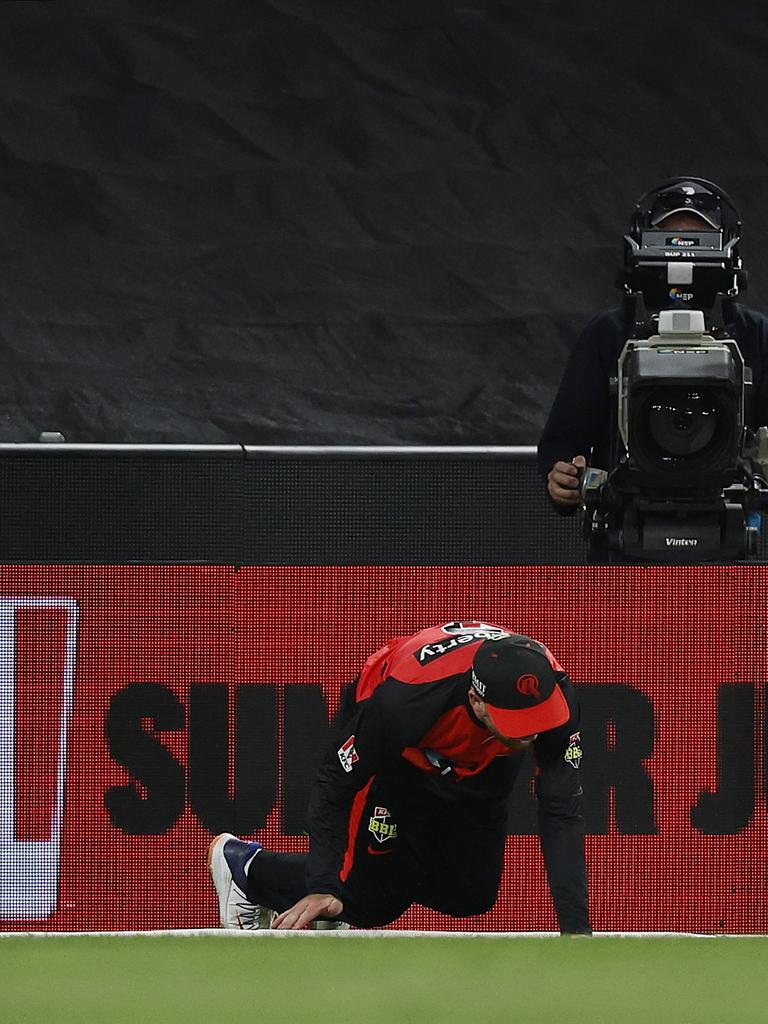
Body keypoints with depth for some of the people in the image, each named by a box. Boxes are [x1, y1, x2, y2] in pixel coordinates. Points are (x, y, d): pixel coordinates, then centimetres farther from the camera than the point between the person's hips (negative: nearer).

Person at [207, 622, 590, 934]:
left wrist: (575, 924, -41)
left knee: (472, 895, 2)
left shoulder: (554, 694, -37)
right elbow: (335, 782, -31)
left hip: (480, 766, 4)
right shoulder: (403, 699, -45)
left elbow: (561, 812, -34)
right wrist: (322, 888, -36)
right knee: (374, 899, -9)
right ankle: (242, 863, 16)